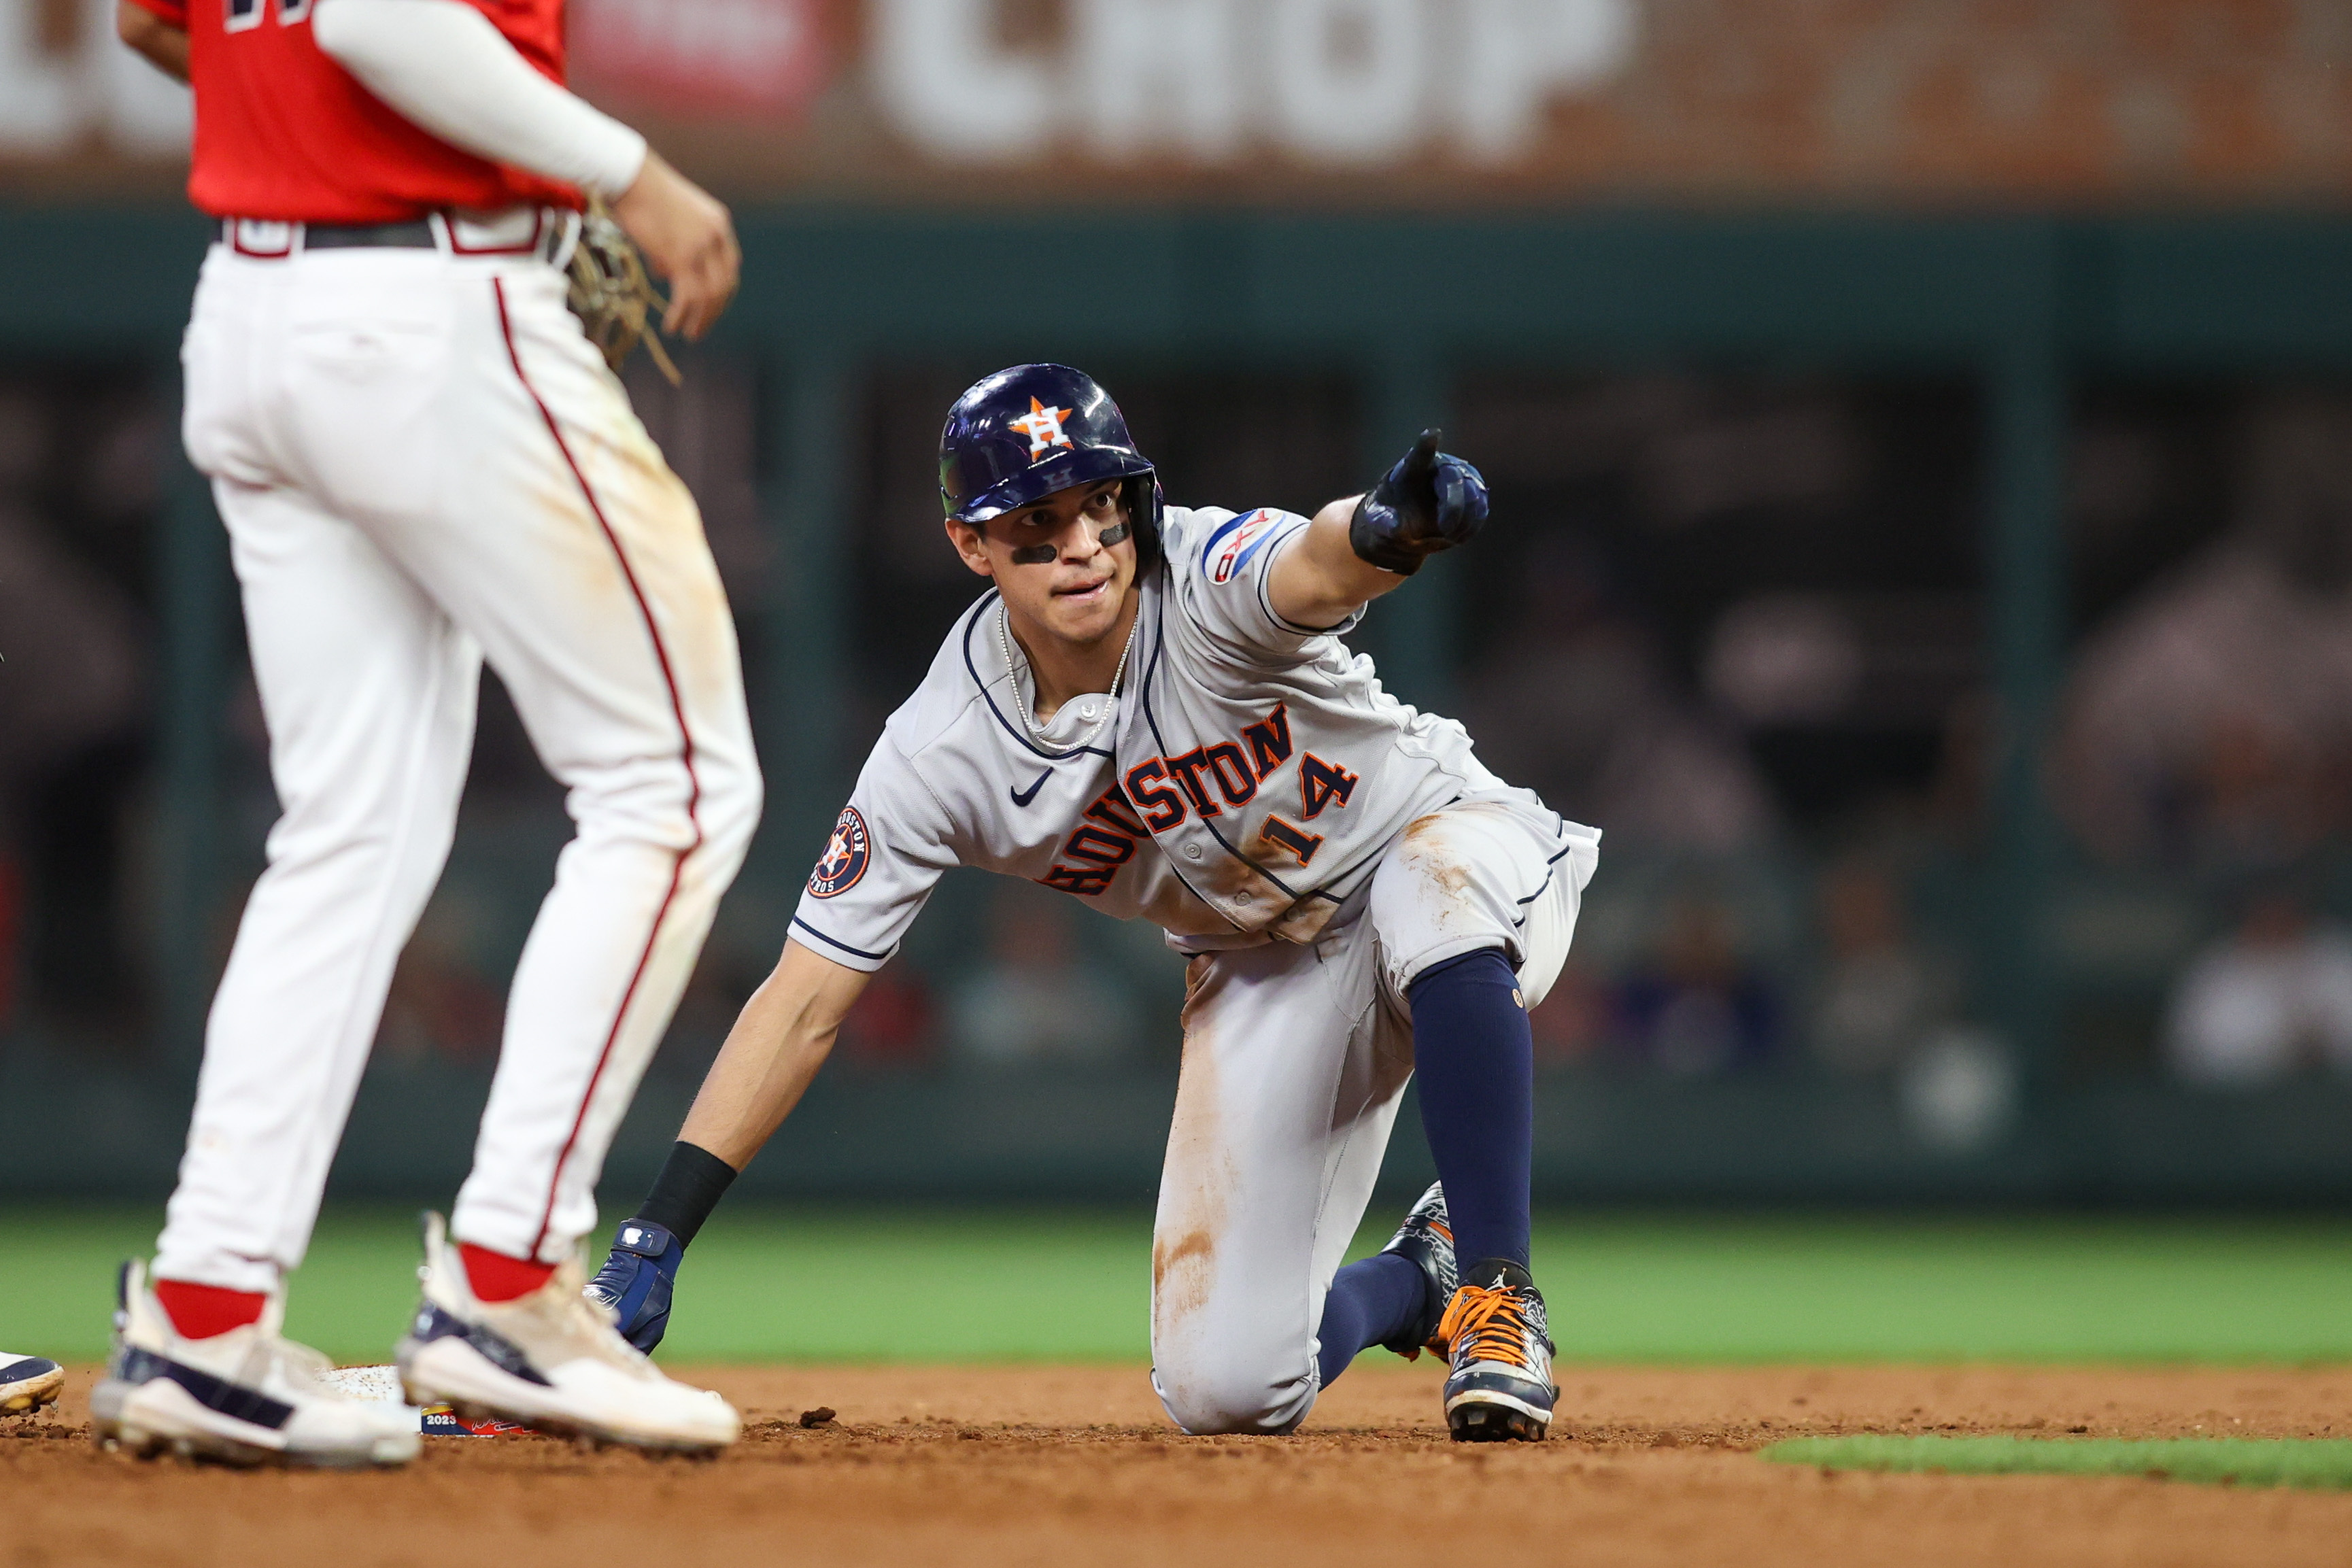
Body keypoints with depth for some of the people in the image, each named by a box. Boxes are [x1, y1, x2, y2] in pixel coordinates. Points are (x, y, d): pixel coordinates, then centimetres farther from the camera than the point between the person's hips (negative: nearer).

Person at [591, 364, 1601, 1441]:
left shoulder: (1206, 578, -29)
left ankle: (1496, 1289, -23)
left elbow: (1314, 568, -54)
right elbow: (804, 1003, -19)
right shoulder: (943, 755, -21)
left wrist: (1385, 530, -80)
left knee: (1442, 887, -42)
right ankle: (1413, 1283, 26)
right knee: (1224, 1390, -9)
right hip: (1264, 970, 3)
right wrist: (651, 1244, -26)